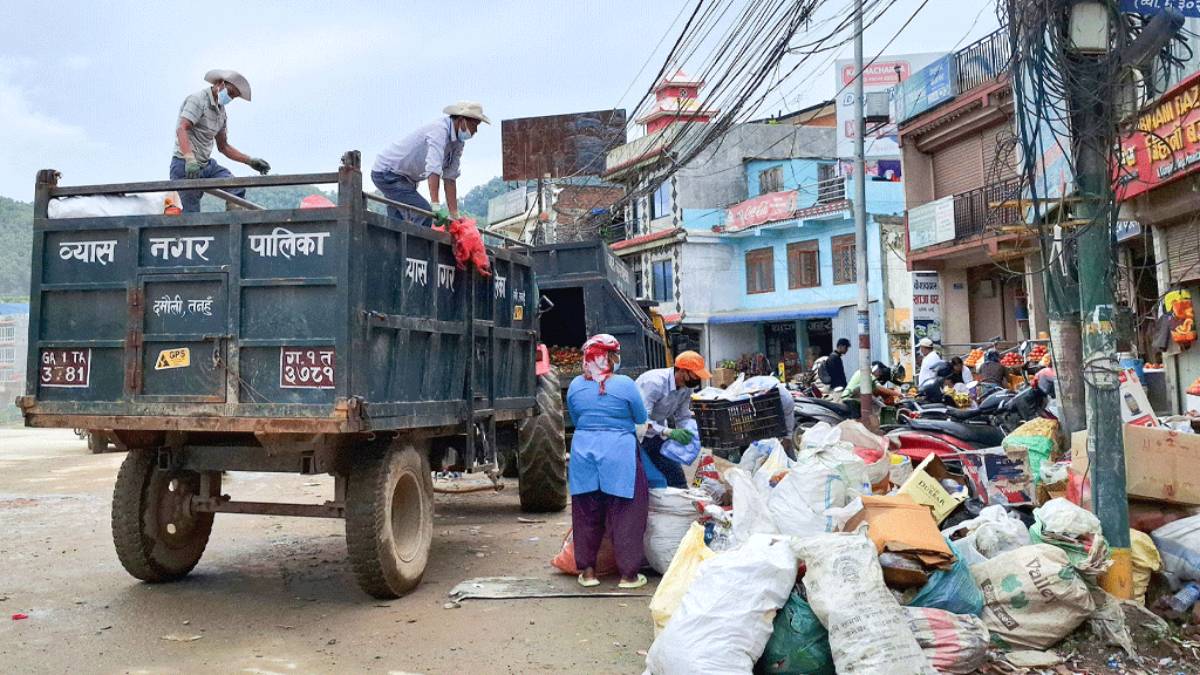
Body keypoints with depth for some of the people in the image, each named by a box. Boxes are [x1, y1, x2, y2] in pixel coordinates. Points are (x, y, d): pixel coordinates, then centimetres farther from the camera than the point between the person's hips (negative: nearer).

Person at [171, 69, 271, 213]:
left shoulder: (221, 111, 16)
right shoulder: (198, 99, -10)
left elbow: (223, 147, 22)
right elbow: (181, 129, -25)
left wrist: (250, 161, 12)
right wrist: (189, 159, -40)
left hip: (207, 165, 8)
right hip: (185, 165, -8)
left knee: (237, 190, -11)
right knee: (191, 214, -9)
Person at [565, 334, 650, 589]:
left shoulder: (575, 385, 4)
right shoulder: (625, 385, -8)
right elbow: (641, 419, 3)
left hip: (583, 452, 4)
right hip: (618, 455, -4)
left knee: (587, 515, 13)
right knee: (625, 515, 6)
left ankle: (587, 571, 20)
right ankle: (628, 574, 11)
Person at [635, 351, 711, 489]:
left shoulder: (687, 387, -6)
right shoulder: (655, 382, -31)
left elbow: (683, 417, 2)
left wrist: (692, 434, -19)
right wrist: (670, 433, -45)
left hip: (656, 433, 7)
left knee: (676, 477, 4)